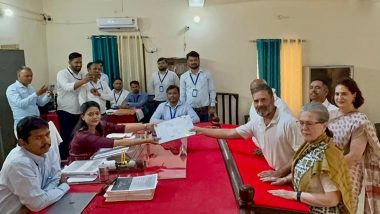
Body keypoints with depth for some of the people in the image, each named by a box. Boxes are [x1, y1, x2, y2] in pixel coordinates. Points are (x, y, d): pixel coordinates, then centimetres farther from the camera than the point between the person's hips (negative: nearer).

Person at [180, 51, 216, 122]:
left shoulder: (207, 74, 3)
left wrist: (212, 106, 1)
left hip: (203, 109, -1)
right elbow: (182, 94, 7)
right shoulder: (183, 76, 5)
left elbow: (212, 91, 4)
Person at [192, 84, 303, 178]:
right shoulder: (256, 124, 1)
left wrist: (279, 173, -18)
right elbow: (229, 133, 7)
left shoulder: (288, 122, -18)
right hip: (273, 174, 6)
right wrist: (200, 130, 6)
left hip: (289, 176, -5)